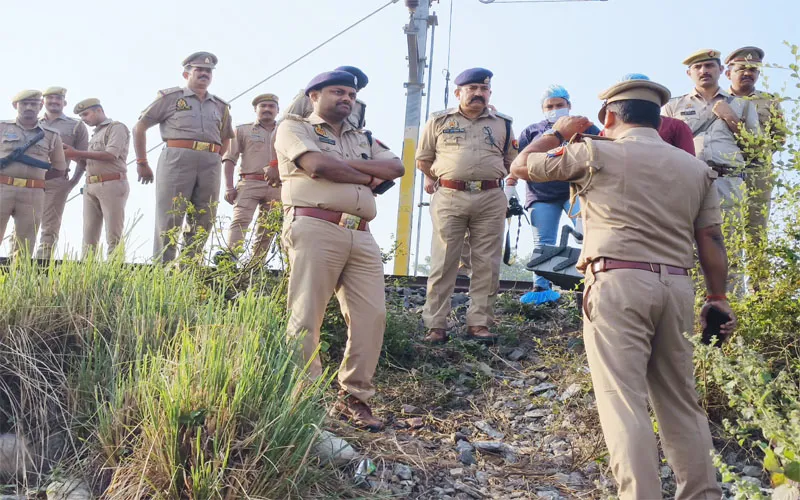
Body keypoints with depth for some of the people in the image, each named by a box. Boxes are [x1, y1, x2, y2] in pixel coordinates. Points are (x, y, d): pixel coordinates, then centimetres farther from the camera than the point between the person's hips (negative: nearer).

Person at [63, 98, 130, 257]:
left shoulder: (117, 127, 2)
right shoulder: (95, 134, 26)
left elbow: (111, 155, -12)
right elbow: (86, 161, 21)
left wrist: (77, 153, -10)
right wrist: (71, 154, 3)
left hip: (111, 185, -7)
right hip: (91, 187, 8)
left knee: (113, 237, -8)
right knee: (89, 236, 2)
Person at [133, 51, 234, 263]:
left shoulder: (221, 107, 19)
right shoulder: (170, 97, 9)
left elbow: (226, 137, 34)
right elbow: (139, 127, 11)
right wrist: (142, 163, 7)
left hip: (211, 165, 4)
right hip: (177, 159, -4)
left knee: (203, 222, 3)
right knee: (169, 218, -7)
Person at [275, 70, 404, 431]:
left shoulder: (364, 139, 28)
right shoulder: (294, 127, 10)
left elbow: (396, 167, 10)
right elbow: (318, 165, -10)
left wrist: (345, 164, -2)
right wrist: (367, 177, 4)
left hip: (361, 236, 6)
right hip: (314, 229, -6)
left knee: (371, 315, -2)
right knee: (306, 318, -7)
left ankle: (354, 398, 8)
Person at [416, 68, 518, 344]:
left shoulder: (502, 124, 12)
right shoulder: (439, 121, 9)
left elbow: (511, 161, 21)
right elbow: (423, 158, 17)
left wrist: (490, 177, 13)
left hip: (491, 199, 2)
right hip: (449, 197, -1)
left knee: (487, 265, 1)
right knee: (443, 263, -2)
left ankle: (479, 323, 9)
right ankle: (436, 325, 3)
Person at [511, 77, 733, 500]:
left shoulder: (595, 153, 1)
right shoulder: (696, 168, 14)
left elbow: (522, 166, 10)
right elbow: (711, 239, 10)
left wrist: (560, 132, 24)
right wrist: (718, 297, 15)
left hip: (617, 282, -5)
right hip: (676, 286, 5)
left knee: (624, 401, -6)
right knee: (681, 401, 14)